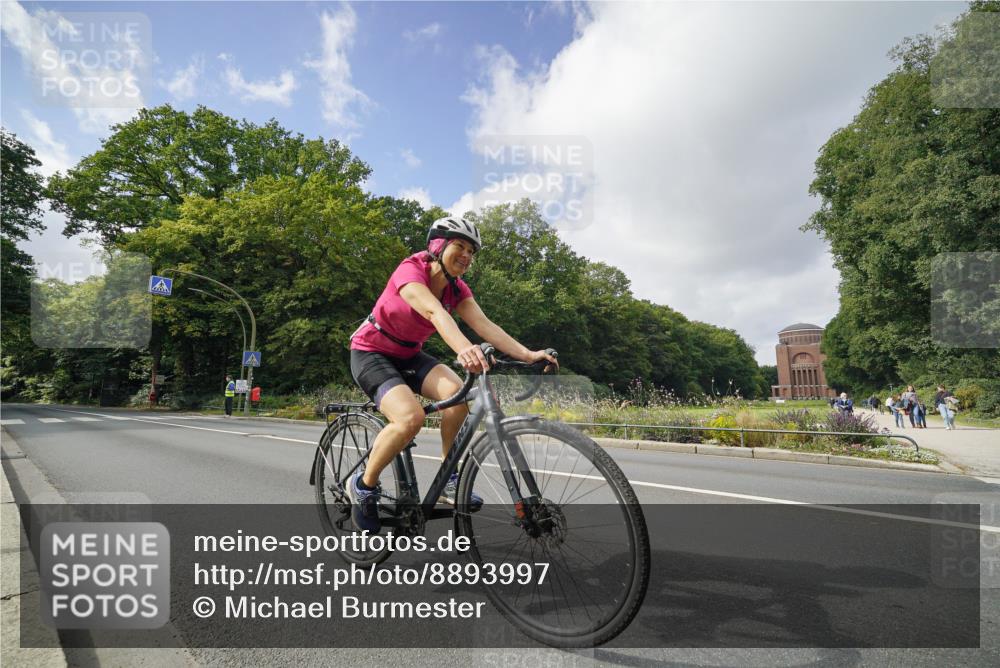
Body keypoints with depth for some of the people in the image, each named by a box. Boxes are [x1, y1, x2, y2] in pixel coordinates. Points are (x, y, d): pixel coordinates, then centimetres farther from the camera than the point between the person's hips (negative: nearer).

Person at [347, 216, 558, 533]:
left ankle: (448, 479, -6)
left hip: (408, 355, 6)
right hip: (371, 353, -6)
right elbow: (434, 312, -43)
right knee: (411, 417, -30)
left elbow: (484, 324, -19)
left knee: (456, 392, -25)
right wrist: (464, 349, -62)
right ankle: (363, 485, -5)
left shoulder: (456, 289, -5)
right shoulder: (410, 270, -24)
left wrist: (528, 354, -33)